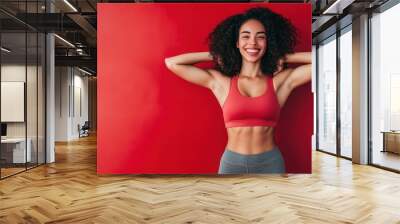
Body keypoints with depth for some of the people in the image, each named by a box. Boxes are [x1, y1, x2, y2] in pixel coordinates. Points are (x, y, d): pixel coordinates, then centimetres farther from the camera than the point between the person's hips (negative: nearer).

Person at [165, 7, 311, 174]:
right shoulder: (220, 82, 0)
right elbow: (171, 63, 1)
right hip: (232, 163, 0)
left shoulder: (281, 81, 0)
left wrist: (284, 57, 2)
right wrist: (216, 55, 4)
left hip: (270, 163, 0)